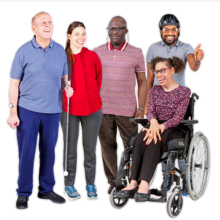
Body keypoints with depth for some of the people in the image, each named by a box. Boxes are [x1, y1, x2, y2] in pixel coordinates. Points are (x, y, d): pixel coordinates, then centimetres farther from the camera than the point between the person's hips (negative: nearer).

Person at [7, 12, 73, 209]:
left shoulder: (60, 51, 5)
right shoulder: (24, 51, -3)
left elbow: (64, 76, 15)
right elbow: (14, 83, -2)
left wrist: (68, 88, -8)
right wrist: (13, 112, -7)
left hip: (53, 111, 3)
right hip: (28, 110, -3)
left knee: (49, 152, 11)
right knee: (26, 153, 2)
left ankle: (46, 189, 25)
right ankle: (23, 193, 14)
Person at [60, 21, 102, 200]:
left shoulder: (92, 57, 0)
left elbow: (98, 80, 9)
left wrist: (91, 97, 6)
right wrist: (65, 92, -2)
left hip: (92, 109, 1)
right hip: (69, 109, -1)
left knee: (90, 149, 10)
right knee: (70, 149, 5)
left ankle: (90, 184, 22)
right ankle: (69, 185, 17)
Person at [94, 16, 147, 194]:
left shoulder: (136, 54, 1)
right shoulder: (97, 52, 5)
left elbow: (142, 82, 3)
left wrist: (141, 109, -3)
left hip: (127, 109, -1)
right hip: (102, 108, 2)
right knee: (107, 145, 6)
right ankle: (113, 181, 19)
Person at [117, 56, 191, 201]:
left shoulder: (184, 91, 0)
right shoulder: (155, 90, 15)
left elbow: (178, 117, -10)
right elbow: (150, 111, 3)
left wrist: (161, 127, -26)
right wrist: (154, 122, -22)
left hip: (174, 130, -4)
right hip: (157, 126, 4)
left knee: (154, 141, -36)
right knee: (140, 139, -30)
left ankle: (144, 184, -46)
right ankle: (133, 182, -38)